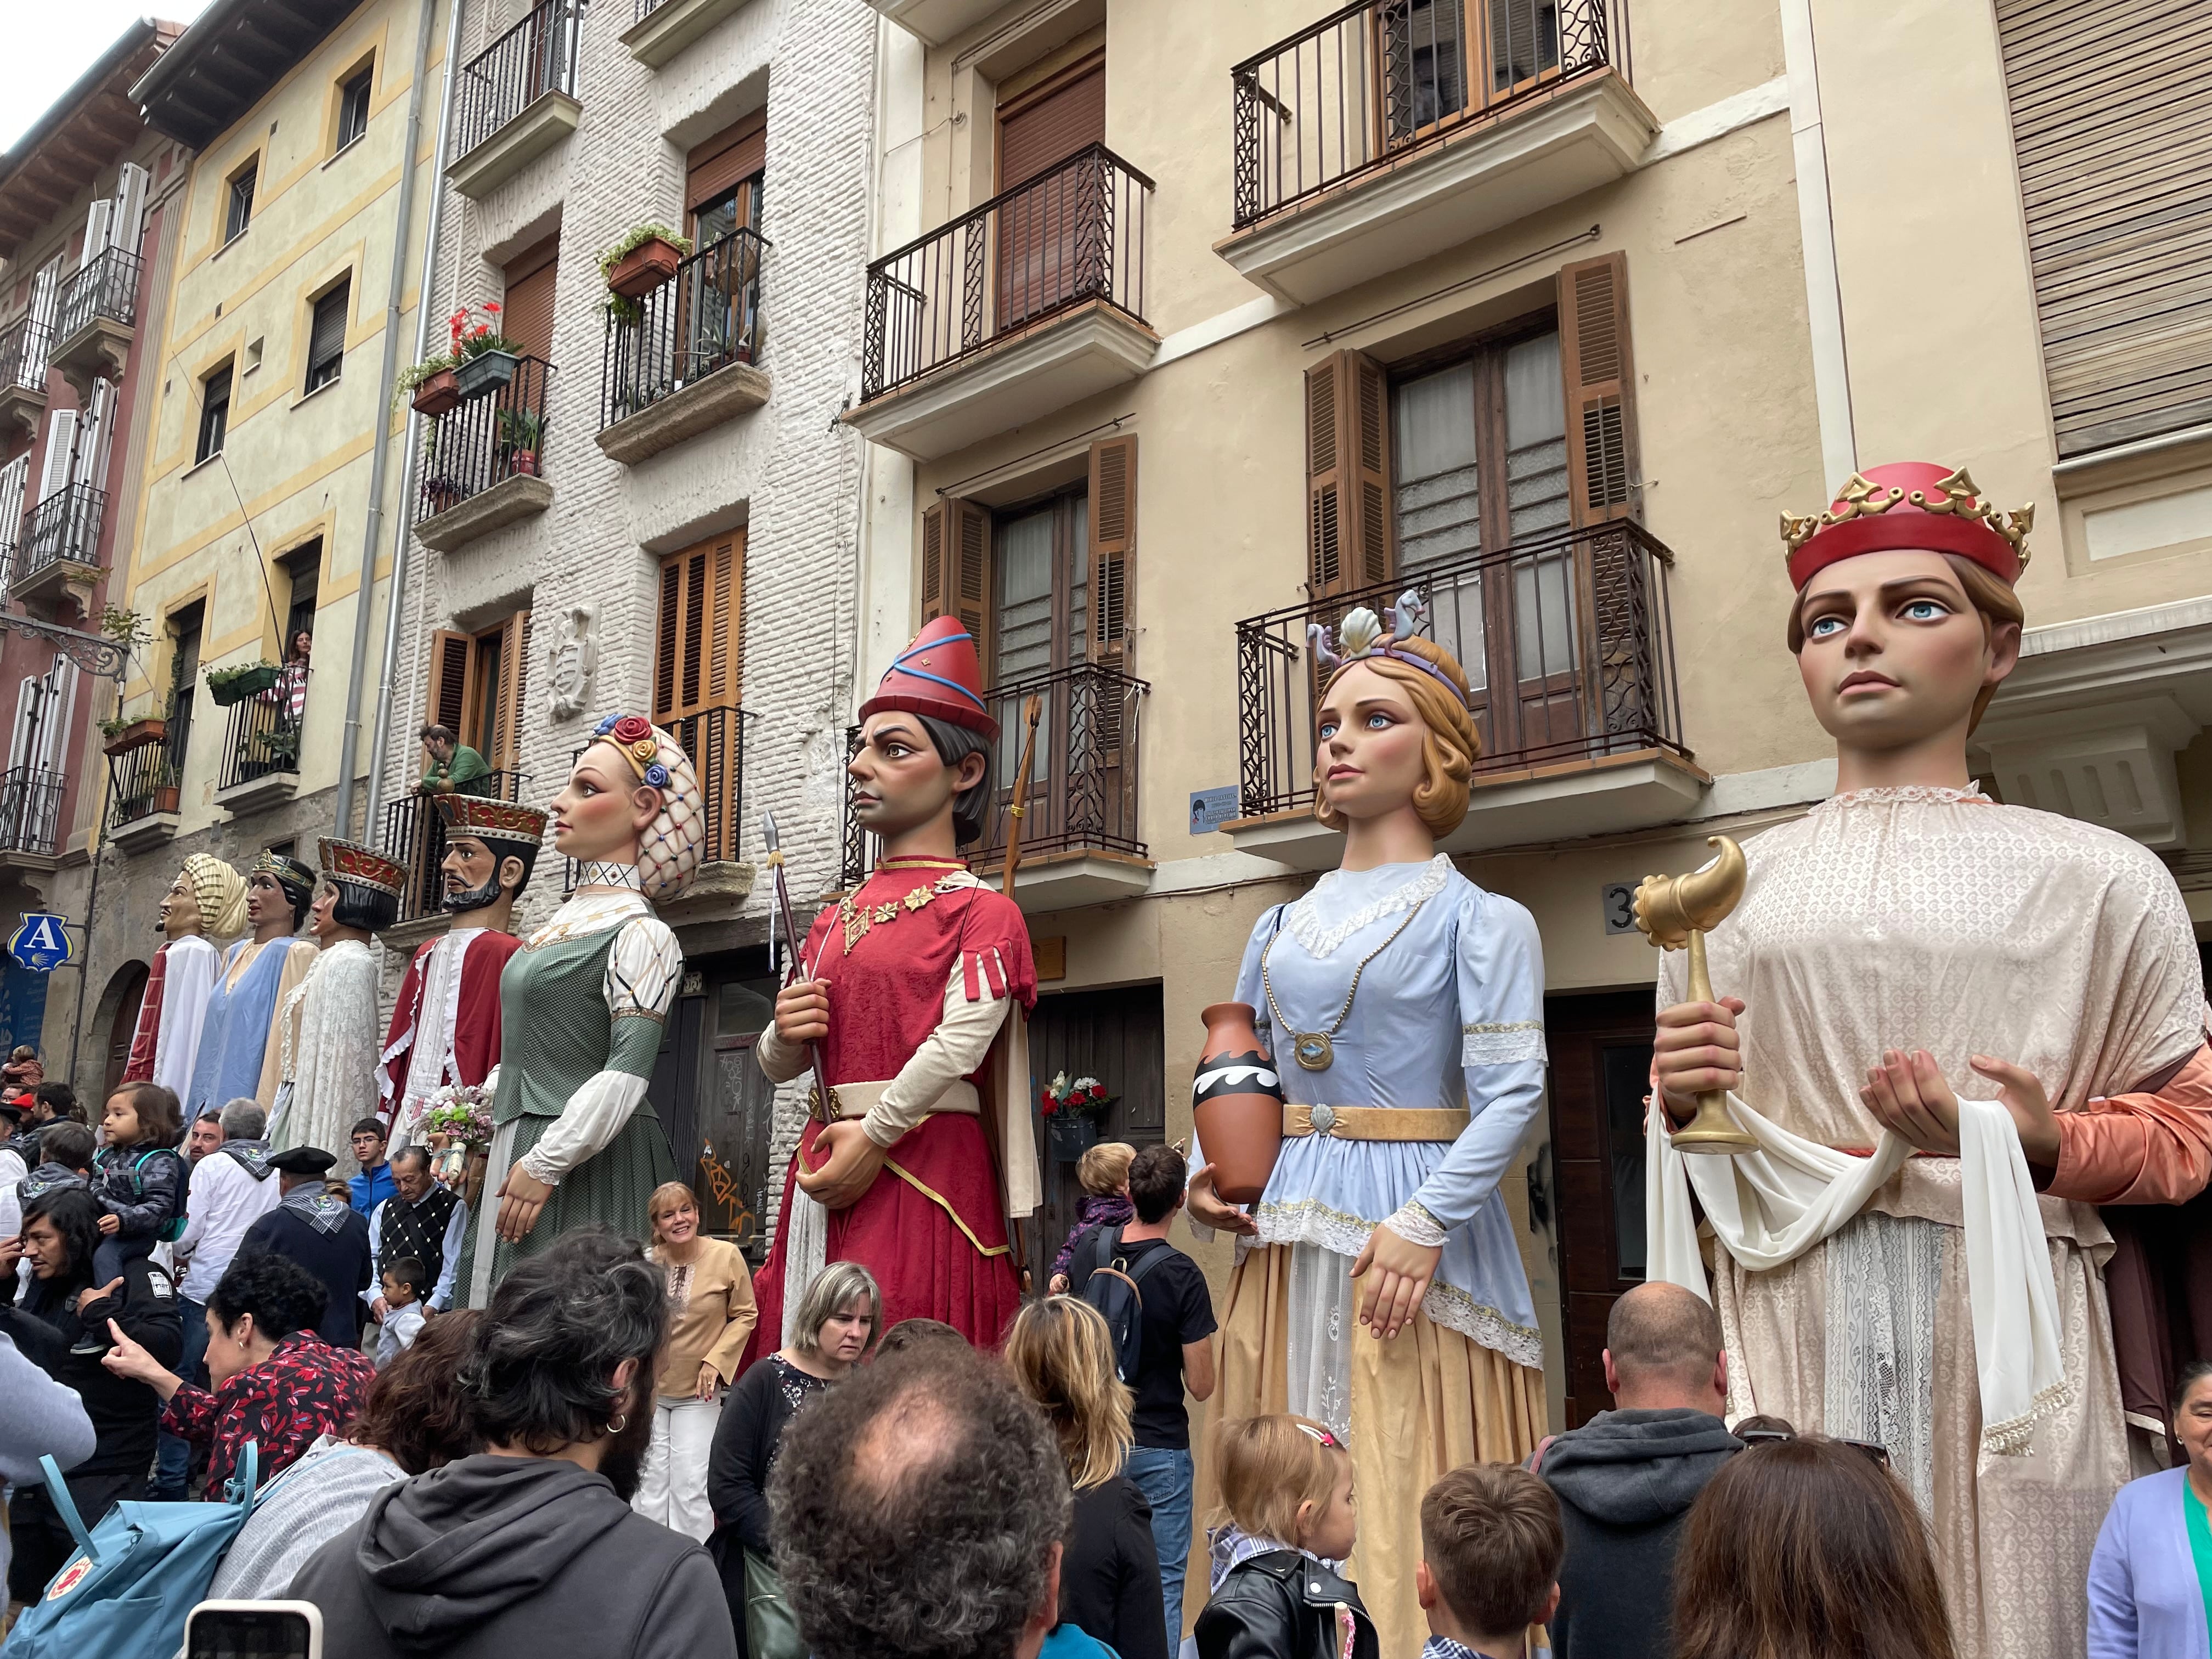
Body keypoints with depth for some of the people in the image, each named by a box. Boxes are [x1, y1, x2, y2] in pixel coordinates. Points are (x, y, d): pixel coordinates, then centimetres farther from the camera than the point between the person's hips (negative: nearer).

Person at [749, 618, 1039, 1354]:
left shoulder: (980, 909, -2)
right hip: (824, 1164, 6)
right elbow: (776, 1066, 19)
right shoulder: (833, 921, 16)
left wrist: (875, 1134, -18)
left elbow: (962, 1039, -17)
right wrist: (787, 1034, -2)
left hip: (925, 1166, -6)